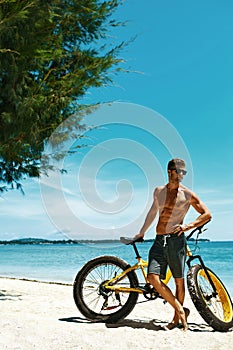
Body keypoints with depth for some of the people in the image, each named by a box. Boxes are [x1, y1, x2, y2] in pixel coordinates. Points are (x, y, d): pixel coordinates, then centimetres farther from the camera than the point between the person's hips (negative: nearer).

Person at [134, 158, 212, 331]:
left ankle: (177, 318, 21)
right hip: (159, 240, 4)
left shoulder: (187, 194, 2)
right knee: (153, 278, -10)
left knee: (179, 281, 2)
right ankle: (181, 310, 3)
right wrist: (141, 233, 33)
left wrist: (188, 226, -11)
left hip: (176, 239, -4)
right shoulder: (159, 191, 14)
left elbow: (207, 214, 3)